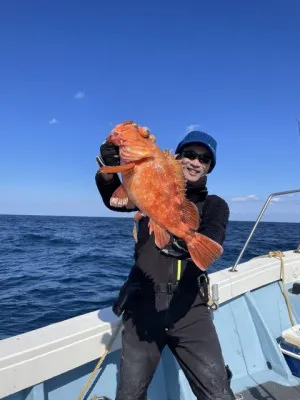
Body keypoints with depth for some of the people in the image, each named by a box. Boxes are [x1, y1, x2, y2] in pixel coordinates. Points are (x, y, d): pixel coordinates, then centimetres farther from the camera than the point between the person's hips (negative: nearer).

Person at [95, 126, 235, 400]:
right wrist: (108, 169, -25)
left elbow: (212, 243, -12)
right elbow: (115, 200, -6)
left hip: (189, 305, 0)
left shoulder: (215, 205, 7)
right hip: (143, 301, 1)